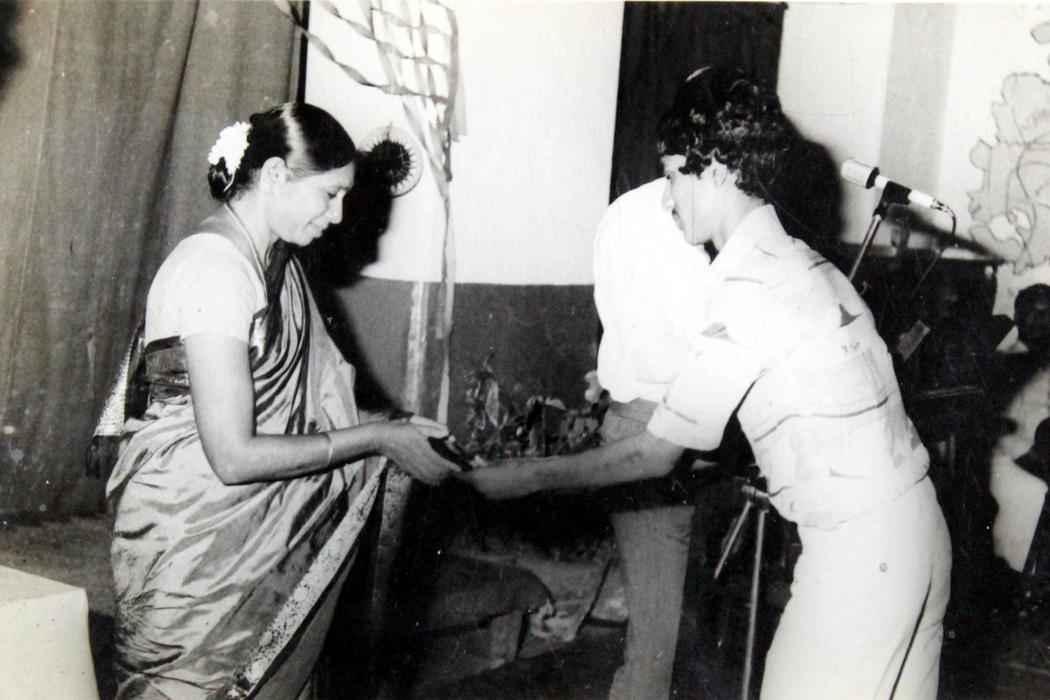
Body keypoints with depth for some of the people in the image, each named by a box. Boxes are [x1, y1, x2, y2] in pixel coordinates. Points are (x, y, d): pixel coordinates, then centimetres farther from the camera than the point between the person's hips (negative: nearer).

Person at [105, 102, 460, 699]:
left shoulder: (279, 260, 7)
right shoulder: (214, 268, -21)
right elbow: (234, 456, -24)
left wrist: (391, 425, -6)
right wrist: (379, 438, -18)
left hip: (258, 531, 8)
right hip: (194, 538, -8)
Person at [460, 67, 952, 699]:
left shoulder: (748, 290, -17)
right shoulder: (802, 262, 9)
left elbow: (656, 454, -12)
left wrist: (527, 477, -3)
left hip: (860, 546, -9)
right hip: (908, 527, 9)